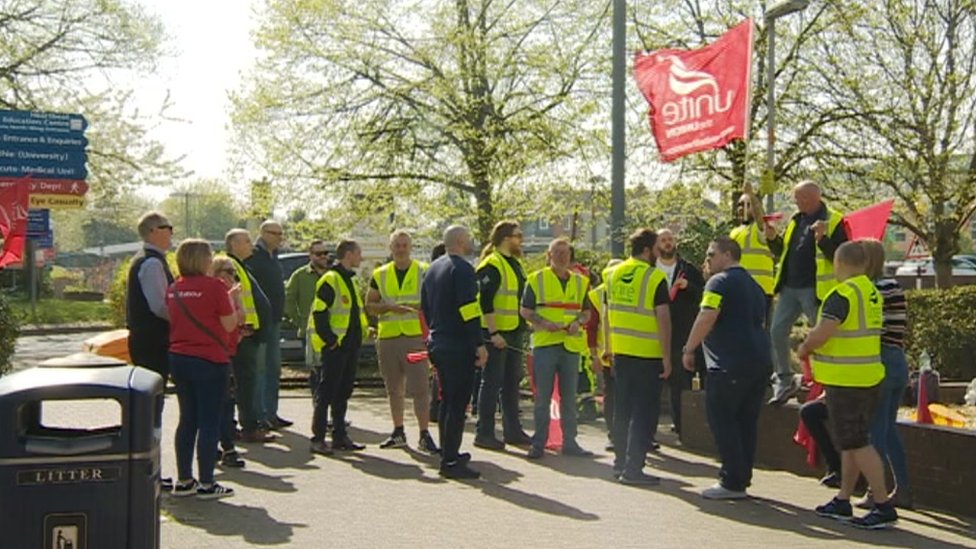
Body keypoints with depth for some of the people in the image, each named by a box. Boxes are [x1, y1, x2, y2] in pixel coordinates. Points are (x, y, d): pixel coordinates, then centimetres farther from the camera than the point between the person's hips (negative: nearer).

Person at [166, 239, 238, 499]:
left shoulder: (174, 289, 6)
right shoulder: (214, 286, -12)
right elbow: (229, 324, -10)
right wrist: (230, 299, 6)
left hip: (178, 359, 7)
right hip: (209, 360, -7)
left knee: (187, 420, 15)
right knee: (209, 421, 0)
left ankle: (184, 480, 18)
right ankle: (206, 484, 3)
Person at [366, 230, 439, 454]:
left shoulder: (424, 272, 3)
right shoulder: (380, 274, 11)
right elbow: (370, 305, 9)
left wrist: (414, 306, -17)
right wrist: (390, 307, -10)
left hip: (416, 336, -4)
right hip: (387, 338, 4)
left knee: (420, 388, -9)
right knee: (394, 388, 12)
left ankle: (424, 435, -4)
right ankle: (398, 432, 23)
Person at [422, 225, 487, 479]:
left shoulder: (433, 269, 15)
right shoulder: (462, 269, -13)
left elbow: (425, 308, 21)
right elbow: (468, 310, -21)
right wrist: (480, 344, -19)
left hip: (437, 343, 9)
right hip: (458, 346, -9)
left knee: (447, 400, 19)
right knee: (458, 403, -7)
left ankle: (448, 453, 28)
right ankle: (450, 462, -7)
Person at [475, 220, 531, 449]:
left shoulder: (517, 264, 17)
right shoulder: (491, 265, -13)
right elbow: (485, 302, -19)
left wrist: (522, 329, 20)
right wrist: (493, 333, -23)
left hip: (514, 333, 9)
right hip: (496, 333, -9)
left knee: (512, 383, 13)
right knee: (492, 383, -5)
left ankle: (513, 431, 21)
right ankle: (484, 433, 2)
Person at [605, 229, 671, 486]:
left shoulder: (614, 274, 6)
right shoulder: (655, 278, -13)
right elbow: (663, 318, -16)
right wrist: (667, 357, -11)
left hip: (620, 352, 6)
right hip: (647, 355, -6)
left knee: (622, 409, 16)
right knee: (643, 413, 0)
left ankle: (620, 462, 23)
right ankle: (633, 469, 1)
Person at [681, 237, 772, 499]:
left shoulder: (720, 281, -7)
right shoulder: (754, 286, 22)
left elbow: (707, 318, -18)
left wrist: (688, 350, -11)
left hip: (730, 363, -9)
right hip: (760, 361, 9)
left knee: (722, 420, -2)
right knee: (747, 422, 11)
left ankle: (732, 482, -3)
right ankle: (742, 479, 16)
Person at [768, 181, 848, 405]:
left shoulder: (834, 221, -8)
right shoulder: (796, 219, 13)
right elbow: (782, 251, 20)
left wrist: (822, 239, -29)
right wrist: (773, 239, 1)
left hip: (815, 290, -7)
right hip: (789, 287, 7)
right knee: (777, 332, 6)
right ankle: (785, 381, 18)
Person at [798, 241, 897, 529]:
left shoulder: (843, 294, -18)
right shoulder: (872, 293, 13)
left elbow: (820, 335, -24)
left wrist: (805, 347, -3)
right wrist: (814, 346, 15)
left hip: (846, 381, -10)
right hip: (868, 377, 10)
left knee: (856, 443, -5)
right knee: (851, 441, 16)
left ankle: (883, 506, -4)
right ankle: (843, 501, 24)